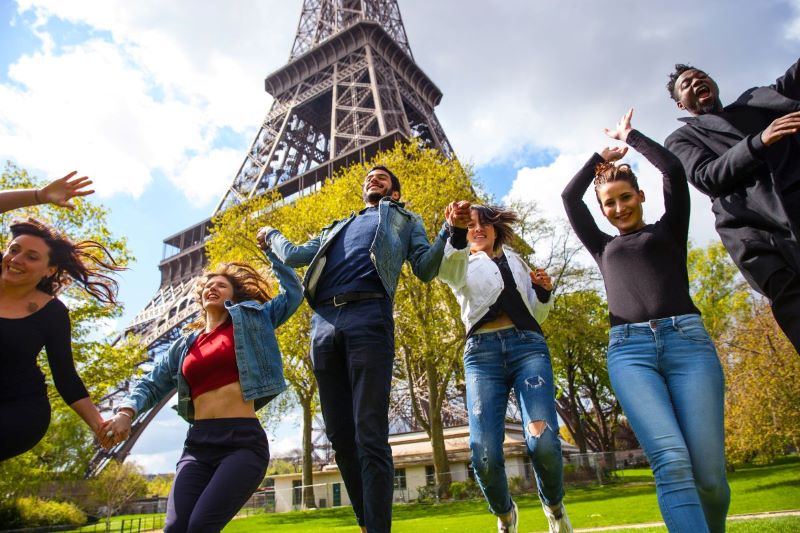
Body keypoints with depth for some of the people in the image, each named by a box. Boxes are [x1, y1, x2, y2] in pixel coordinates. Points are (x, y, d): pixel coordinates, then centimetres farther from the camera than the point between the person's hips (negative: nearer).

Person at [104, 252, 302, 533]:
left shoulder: (251, 321, 11)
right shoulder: (184, 345, 21)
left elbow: (292, 292, 12)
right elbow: (151, 384, 19)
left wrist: (271, 245, 16)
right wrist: (126, 411, -2)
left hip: (244, 441, -4)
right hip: (197, 444, 4)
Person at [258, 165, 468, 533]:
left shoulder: (405, 221, 24)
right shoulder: (337, 227, 36)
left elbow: (425, 269, 10)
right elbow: (295, 256, 36)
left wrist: (450, 228, -3)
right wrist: (271, 235, 51)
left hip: (368, 317, -4)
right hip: (324, 323, 5)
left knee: (370, 434, -12)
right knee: (340, 436, 5)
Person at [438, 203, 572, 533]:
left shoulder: (516, 260, 26)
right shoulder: (462, 264, 18)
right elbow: (447, 269, -12)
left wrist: (543, 291, 9)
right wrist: (455, 234, -32)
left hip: (527, 345, 1)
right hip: (482, 351, -1)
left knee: (543, 442, -17)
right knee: (484, 455, -12)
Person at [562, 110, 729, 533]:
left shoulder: (669, 230, 21)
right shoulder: (603, 248, 26)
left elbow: (673, 169, 10)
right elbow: (569, 197, 21)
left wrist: (629, 136, 24)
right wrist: (604, 155, 29)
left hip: (687, 339, -1)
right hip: (629, 349, 1)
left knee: (709, 472, -8)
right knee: (671, 462, -19)